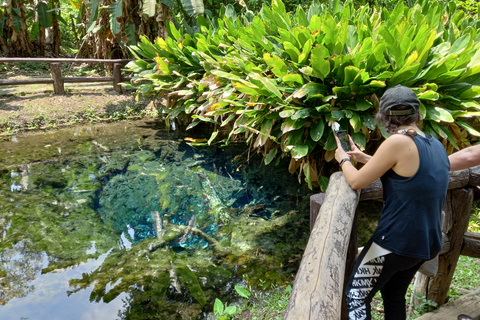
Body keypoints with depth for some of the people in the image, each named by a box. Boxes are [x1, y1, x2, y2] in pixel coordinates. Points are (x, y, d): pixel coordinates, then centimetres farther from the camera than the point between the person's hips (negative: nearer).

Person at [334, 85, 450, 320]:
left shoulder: (398, 141, -19)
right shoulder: (436, 145, 6)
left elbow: (356, 182, -12)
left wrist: (343, 160, 7)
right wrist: (363, 157, 21)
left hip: (397, 242, -8)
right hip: (427, 243, 8)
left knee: (356, 296, 6)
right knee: (394, 295, 25)